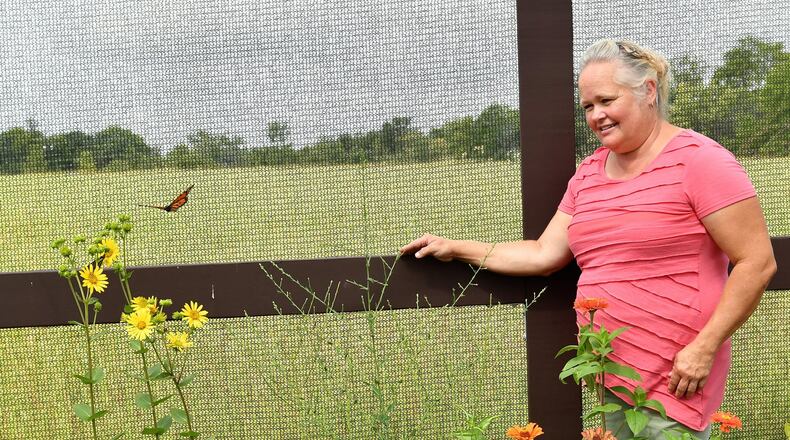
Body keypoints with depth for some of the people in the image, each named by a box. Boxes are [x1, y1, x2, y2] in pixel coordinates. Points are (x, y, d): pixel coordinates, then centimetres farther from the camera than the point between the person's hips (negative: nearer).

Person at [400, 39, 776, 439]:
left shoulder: (698, 160, -10)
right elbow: (543, 255, 15)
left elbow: (757, 263, -13)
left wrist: (704, 347, -18)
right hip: (610, 375, 7)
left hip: (672, 379, -6)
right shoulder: (588, 173, 12)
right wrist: (455, 249, 11)